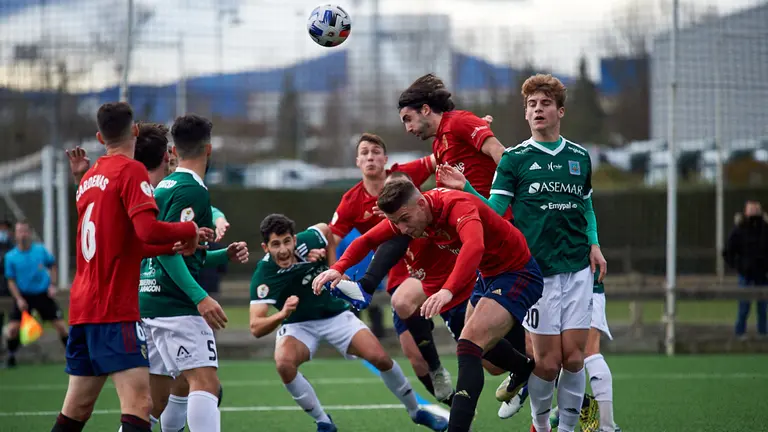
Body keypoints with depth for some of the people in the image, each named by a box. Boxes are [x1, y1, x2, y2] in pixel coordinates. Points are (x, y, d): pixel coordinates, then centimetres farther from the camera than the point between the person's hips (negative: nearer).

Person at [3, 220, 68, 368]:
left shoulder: (41, 250, -6)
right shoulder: (10, 257, -8)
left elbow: (52, 266, 10)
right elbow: (11, 280, -2)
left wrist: (53, 285, -2)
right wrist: (19, 299, -14)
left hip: (43, 294, 1)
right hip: (24, 295, 0)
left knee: (60, 325, -1)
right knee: (12, 328, -12)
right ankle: (11, 357, 9)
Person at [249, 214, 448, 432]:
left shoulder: (308, 241, -20)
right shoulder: (263, 277, -27)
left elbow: (326, 229, 6)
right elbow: (256, 328, -32)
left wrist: (333, 267, -1)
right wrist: (282, 314, -50)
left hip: (335, 314, 2)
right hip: (298, 325, -2)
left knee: (379, 357, -16)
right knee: (284, 363, -33)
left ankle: (416, 411, 10)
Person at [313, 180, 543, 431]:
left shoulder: (458, 206, -33)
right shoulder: (407, 213, -8)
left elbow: (474, 246, -53)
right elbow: (368, 240, 3)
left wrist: (448, 290, -66)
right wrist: (338, 269, -15)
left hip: (517, 273, -10)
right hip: (488, 275, 10)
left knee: (470, 345, -24)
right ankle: (530, 371, 52)